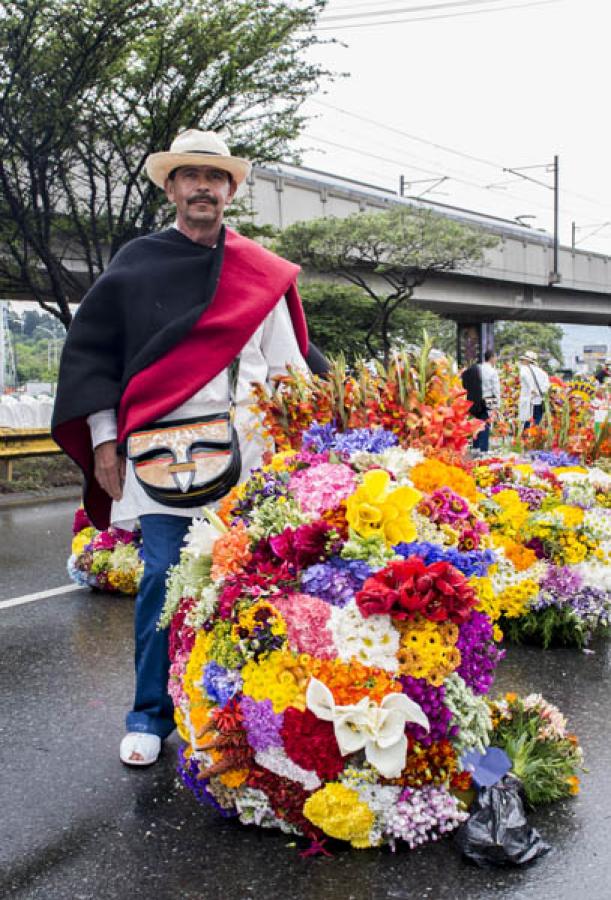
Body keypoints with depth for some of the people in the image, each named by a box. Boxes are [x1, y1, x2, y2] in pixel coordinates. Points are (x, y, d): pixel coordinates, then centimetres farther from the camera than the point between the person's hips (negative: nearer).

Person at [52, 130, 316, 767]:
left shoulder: (262, 274, 12)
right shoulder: (137, 262, 9)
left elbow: (286, 367, 12)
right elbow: (91, 351, 8)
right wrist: (104, 441, 1)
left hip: (245, 457, 1)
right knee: (163, 580, -3)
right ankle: (150, 716, 13)